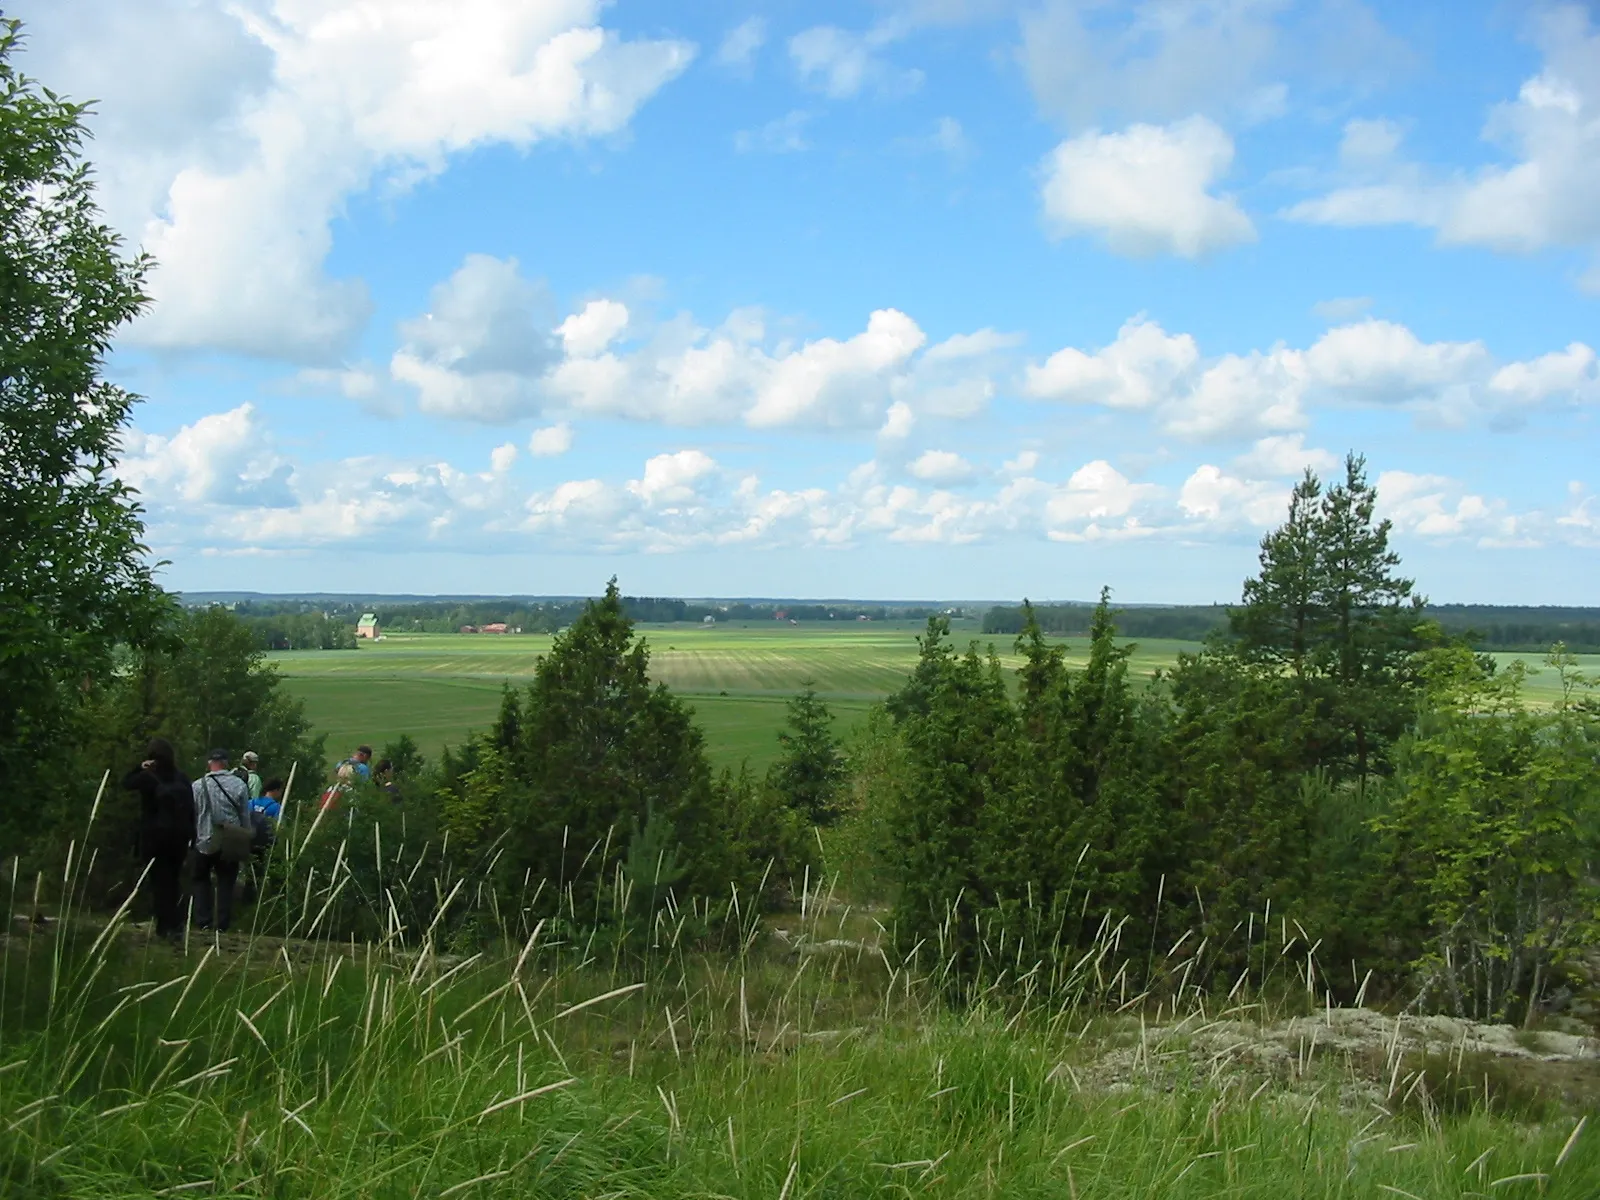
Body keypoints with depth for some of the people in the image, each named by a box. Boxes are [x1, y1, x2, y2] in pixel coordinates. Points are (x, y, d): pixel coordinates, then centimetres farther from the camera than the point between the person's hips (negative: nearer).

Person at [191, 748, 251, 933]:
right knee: (226, 883, 9)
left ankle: (203, 921, 9)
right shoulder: (239, 785, -6)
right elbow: (245, 817, -1)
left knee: (201, 880, 16)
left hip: (205, 842, 0)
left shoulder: (198, 785, -9)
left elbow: (191, 815, -3)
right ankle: (221, 924, 7)